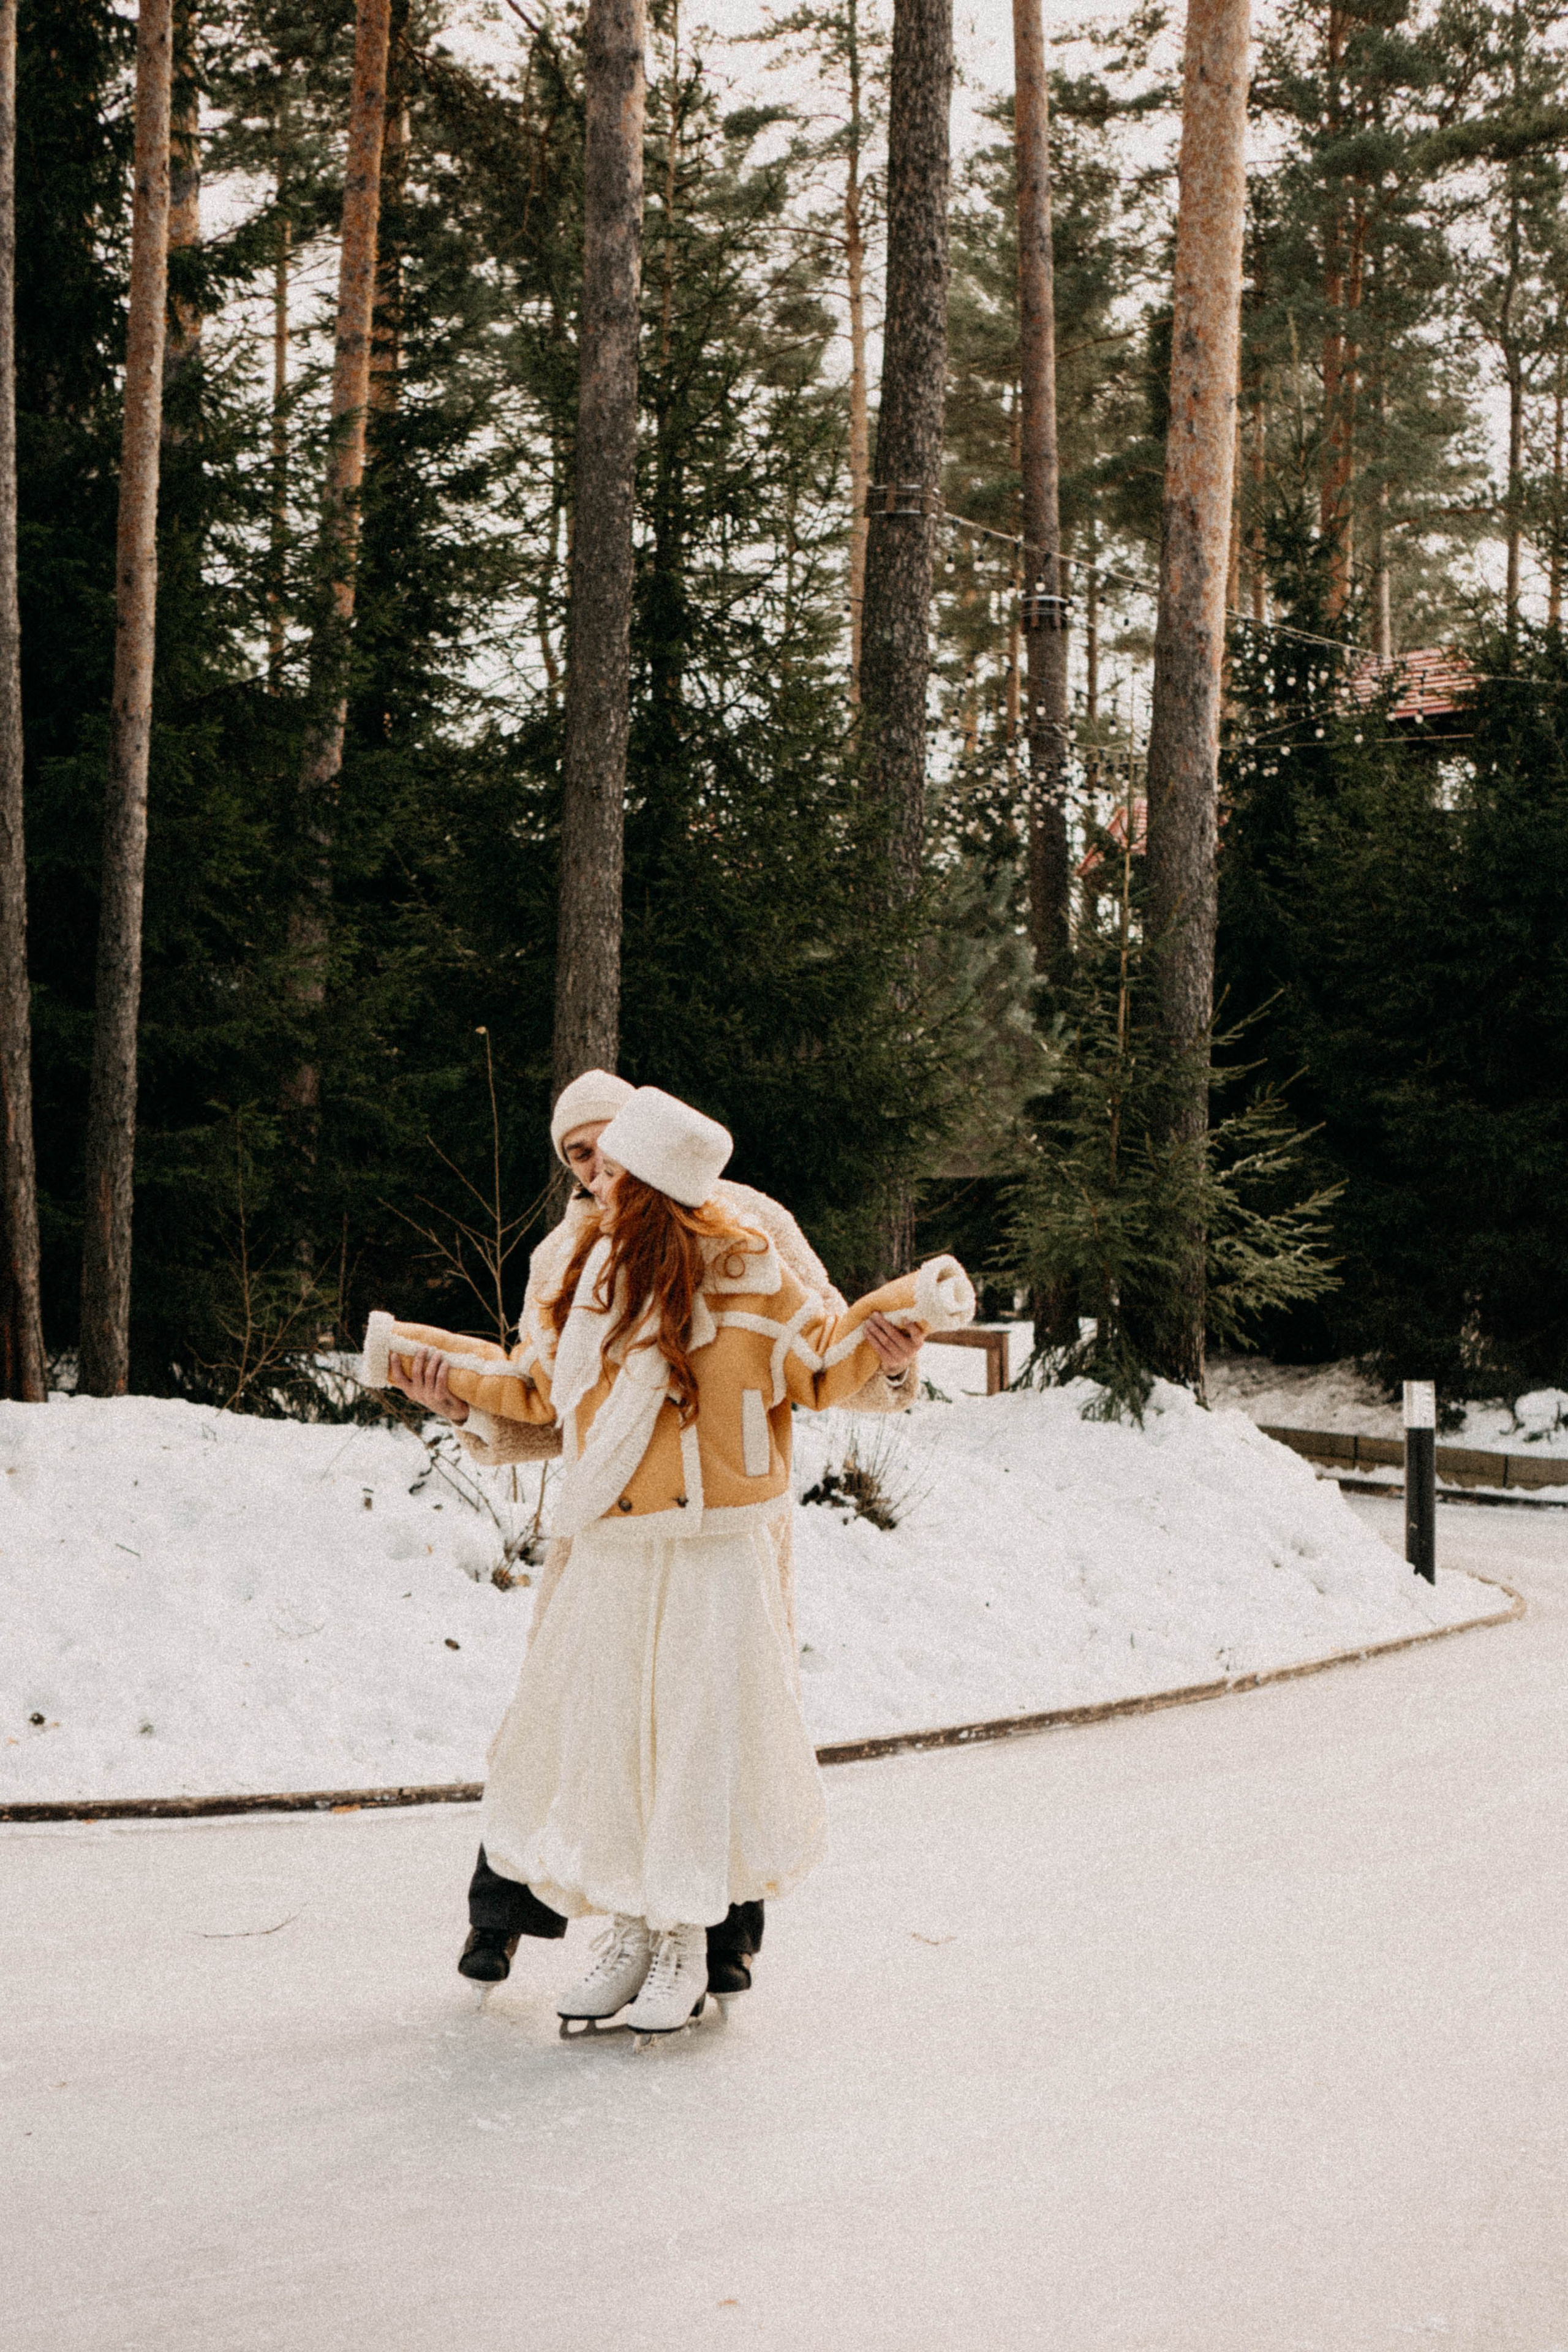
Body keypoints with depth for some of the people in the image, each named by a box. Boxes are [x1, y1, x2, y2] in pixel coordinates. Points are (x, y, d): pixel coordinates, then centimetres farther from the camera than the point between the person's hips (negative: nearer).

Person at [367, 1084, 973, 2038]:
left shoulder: (744, 1276, -8)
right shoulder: (593, 1279, 8)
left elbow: (823, 1367, 1)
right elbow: (534, 1385, 22)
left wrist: (901, 1311, -14)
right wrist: (423, 1356, 25)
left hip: (711, 1558, -5)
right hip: (609, 1559, 5)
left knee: (697, 1740, 0)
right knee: (601, 1738, 7)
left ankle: (686, 1944, 17)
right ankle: (634, 1929, 24)